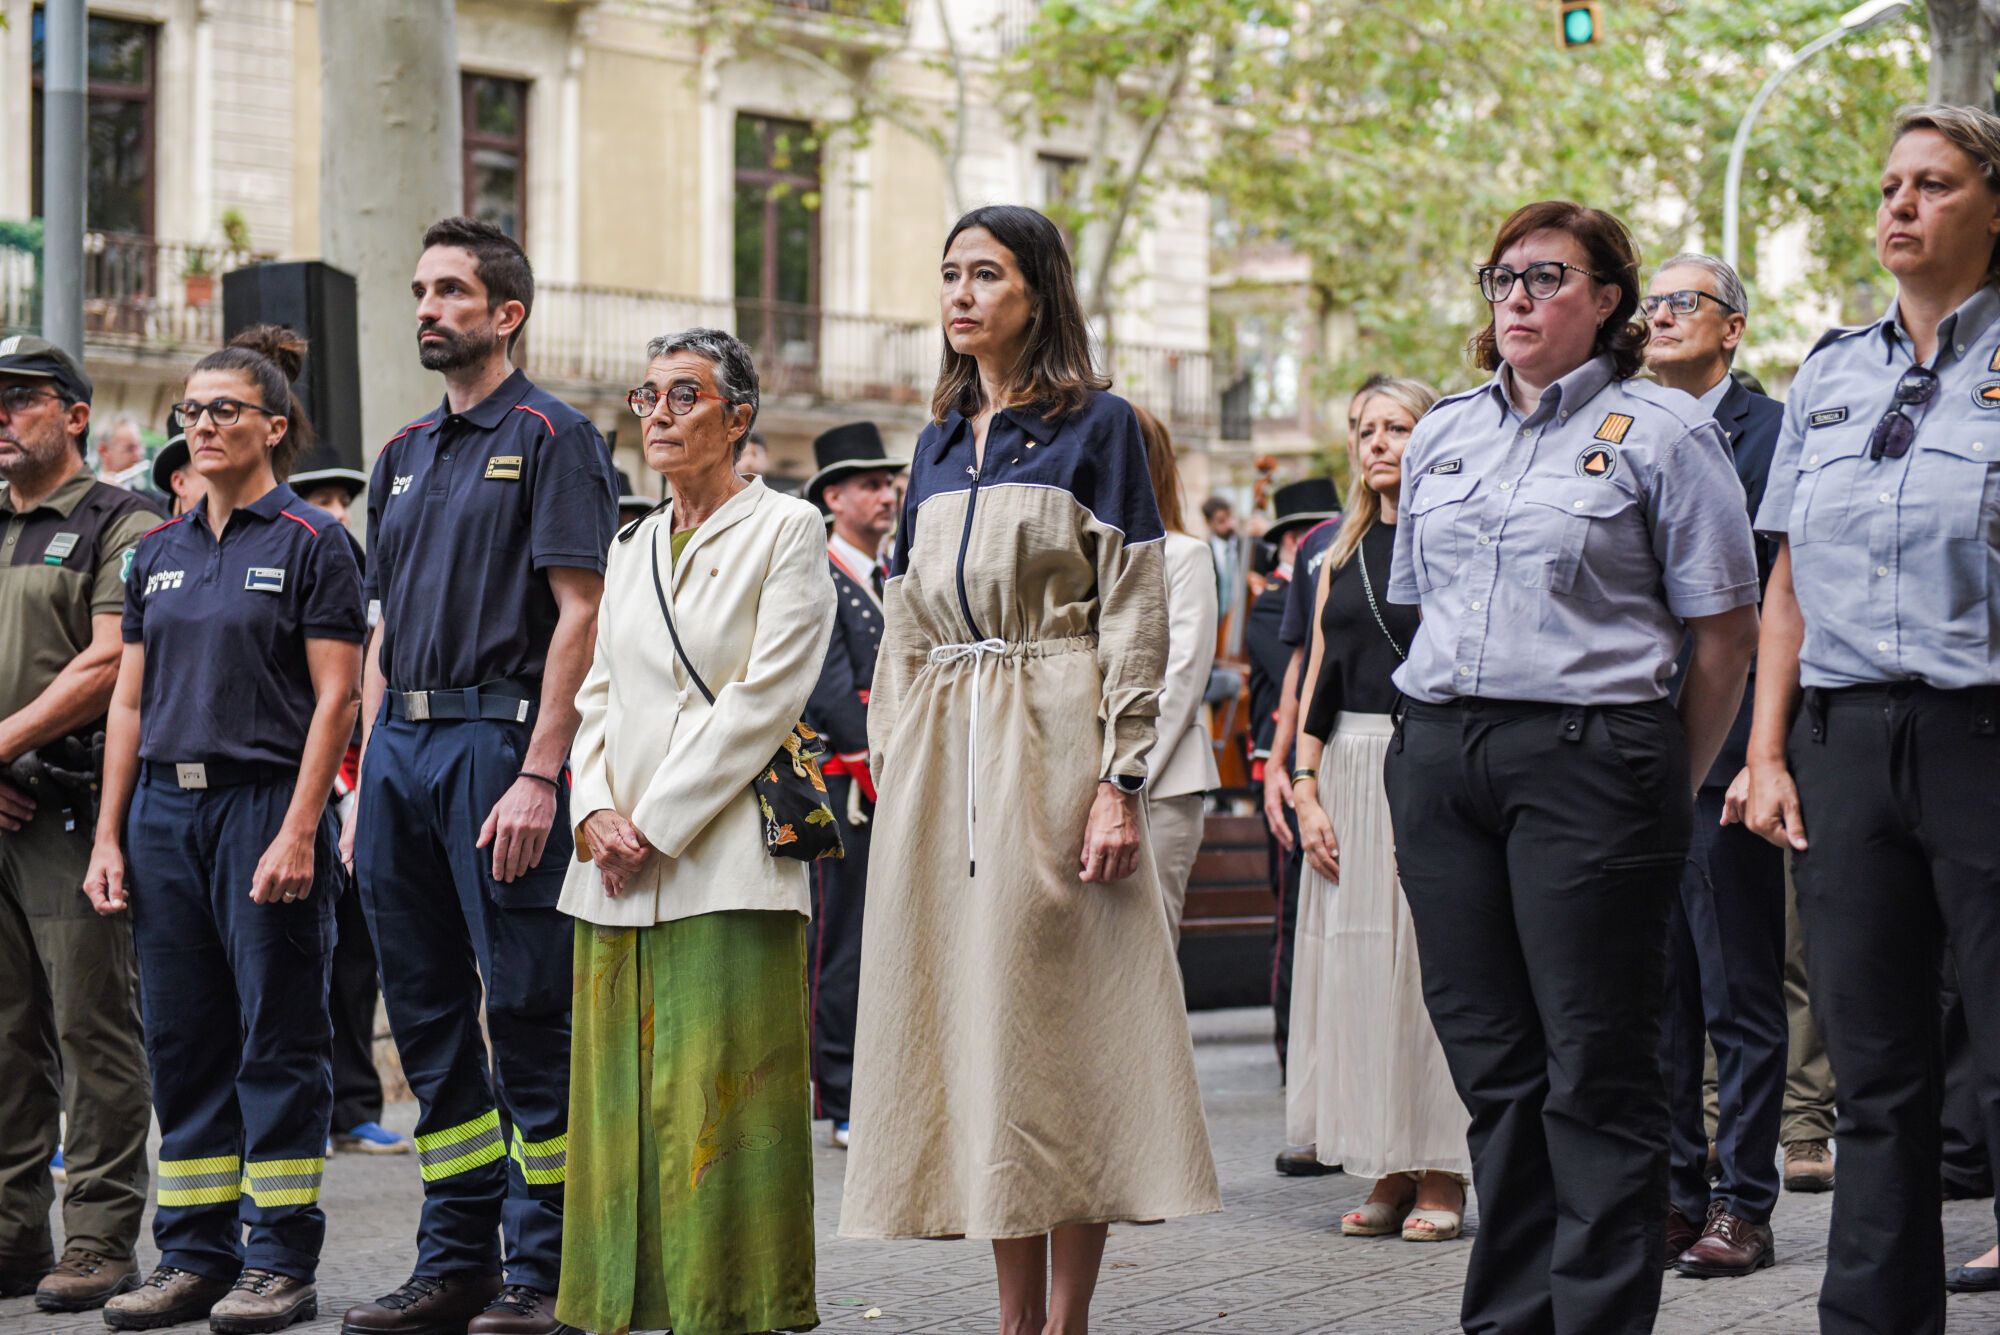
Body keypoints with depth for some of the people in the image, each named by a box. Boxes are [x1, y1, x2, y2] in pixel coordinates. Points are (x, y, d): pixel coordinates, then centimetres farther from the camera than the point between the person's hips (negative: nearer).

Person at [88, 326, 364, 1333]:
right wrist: (109, 836, 7)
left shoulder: (311, 544, -4)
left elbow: (335, 700, -9)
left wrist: (298, 832, -17)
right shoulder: (159, 551, 13)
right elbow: (130, 701, 14)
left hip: (263, 798, -6)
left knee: (279, 1039, -2)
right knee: (181, 1040, 8)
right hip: (166, 807, 6)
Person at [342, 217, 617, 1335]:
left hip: (498, 740, -8)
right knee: (428, 1014, 9)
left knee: (528, 1012, -5)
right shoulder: (405, 456, 19)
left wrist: (538, 776, -19)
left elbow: (581, 613, -11)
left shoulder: (553, 437, -4)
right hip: (402, 746, 8)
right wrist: (366, 777, 13)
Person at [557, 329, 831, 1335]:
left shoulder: (786, 532, -1)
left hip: (726, 862, -6)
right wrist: (596, 810, -2)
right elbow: (599, 697, 17)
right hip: (618, 871, 6)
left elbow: (763, 701, -9)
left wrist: (658, 826, -12)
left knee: (719, 1098, -8)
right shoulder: (631, 548, 19)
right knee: (622, 1099, 5)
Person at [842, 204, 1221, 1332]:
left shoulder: (1098, 425, -1)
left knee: (1058, 1023, -7)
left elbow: (1136, 618, -6)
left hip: (1050, 744, -6)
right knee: (971, 1014, 4)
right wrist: (891, 767, 11)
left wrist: (1120, 783, -14)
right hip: (941, 754, 6)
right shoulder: (939, 443, 17)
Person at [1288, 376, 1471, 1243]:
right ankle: (1390, 1173, 11)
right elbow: (1319, 676, 14)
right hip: (1349, 778, 6)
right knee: (1358, 968, 4)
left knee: (1429, 960, -4)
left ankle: (1441, 1178, 2)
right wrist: (1306, 789, 5)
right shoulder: (1344, 553, 15)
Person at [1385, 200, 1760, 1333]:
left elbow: (1726, 632, -2)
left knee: (1597, 1067, -4)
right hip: (1439, 761, 6)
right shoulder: (1443, 436, 16)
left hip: (1587, 759, -5)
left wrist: (1668, 790, -1)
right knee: (1492, 1059, 8)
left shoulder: (1661, 431, -1)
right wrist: (1443, 740, 15)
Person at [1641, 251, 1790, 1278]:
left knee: (1739, 992, 0)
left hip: (1723, 747, -5)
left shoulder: (1775, 433, -2)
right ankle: (1672, 1193, 17)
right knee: (1652, 991, 9)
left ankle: (1742, 1205, 5)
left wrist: (1768, 748, -13)